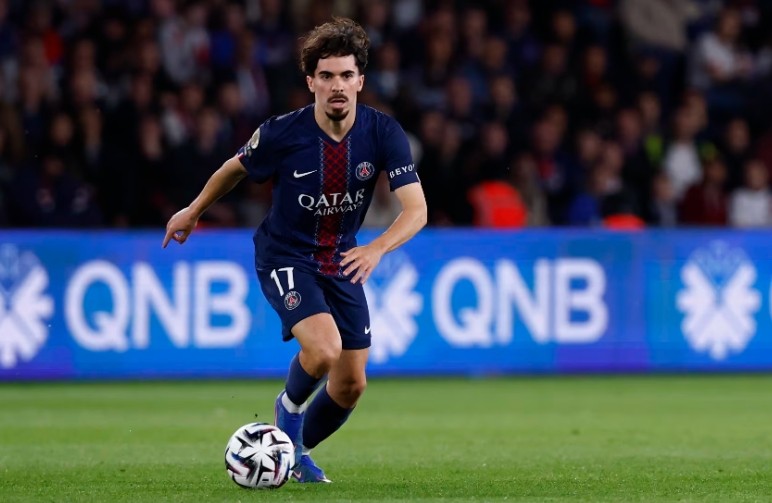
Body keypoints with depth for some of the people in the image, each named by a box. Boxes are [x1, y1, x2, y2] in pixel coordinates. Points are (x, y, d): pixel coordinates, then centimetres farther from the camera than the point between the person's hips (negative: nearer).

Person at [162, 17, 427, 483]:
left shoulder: (384, 133, -17)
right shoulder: (283, 133, -21)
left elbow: (416, 209, -23)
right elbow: (237, 168, 1)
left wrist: (377, 248, -42)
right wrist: (193, 212, 15)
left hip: (341, 261, 4)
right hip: (284, 257, -4)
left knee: (351, 385, 7)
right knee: (324, 350, -29)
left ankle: (296, 450, 36)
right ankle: (290, 407, 5)